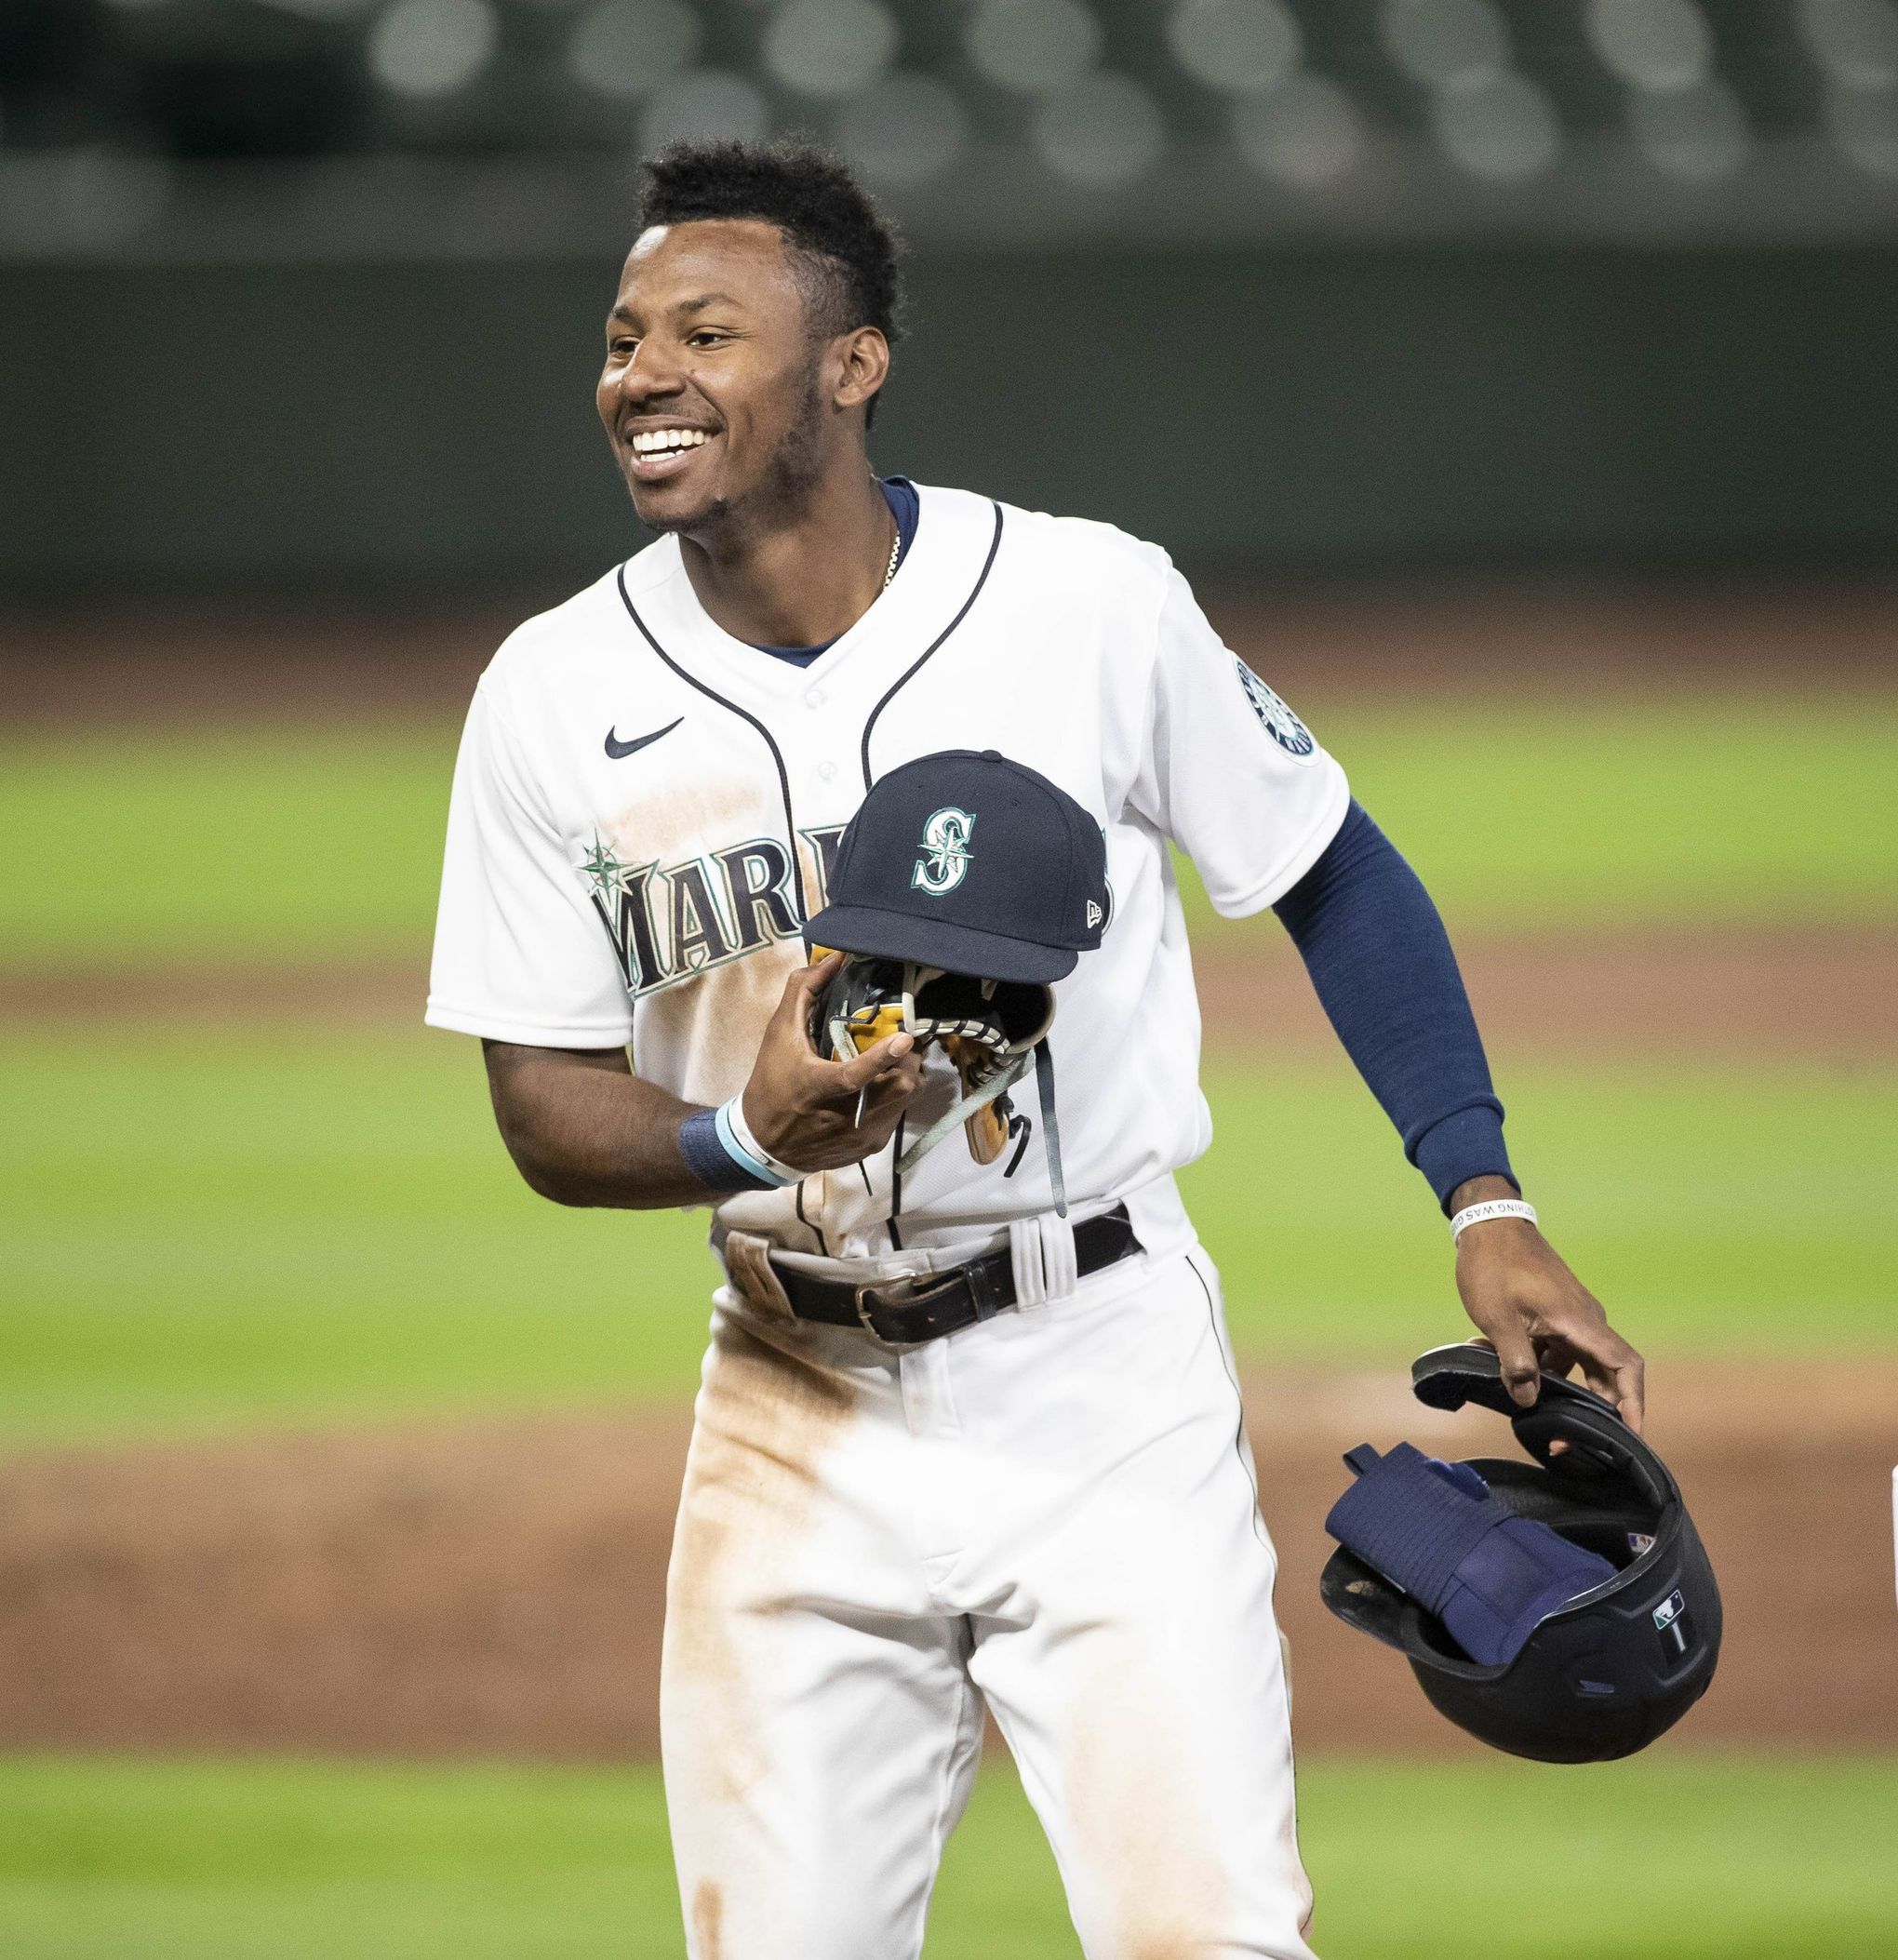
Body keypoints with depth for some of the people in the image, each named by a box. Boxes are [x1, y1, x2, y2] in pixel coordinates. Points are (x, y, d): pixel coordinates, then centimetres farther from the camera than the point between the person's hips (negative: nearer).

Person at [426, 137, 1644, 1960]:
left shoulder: (1091, 603, -7)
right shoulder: (553, 698, -2)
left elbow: (1333, 882, 4)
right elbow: (548, 1106, 1)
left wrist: (1486, 1204, -4)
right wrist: (747, 1140, -20)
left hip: (1102, 1385, -2)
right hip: (801, 1413, 2)